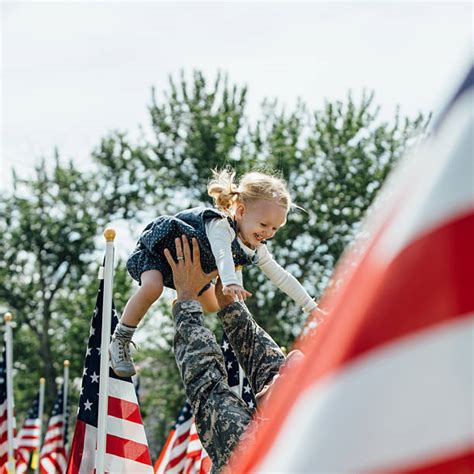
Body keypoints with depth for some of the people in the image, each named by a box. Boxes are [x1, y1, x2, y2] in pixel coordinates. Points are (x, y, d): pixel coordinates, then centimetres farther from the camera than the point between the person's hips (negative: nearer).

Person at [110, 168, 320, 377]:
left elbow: (282, 277, 0)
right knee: (152, 288, -35)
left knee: (213, 306, 13)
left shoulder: (256, 250, -9)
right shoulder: (220, 225, -35)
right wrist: (230, 283, -74)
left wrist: (312, 307, -1)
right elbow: (222, 254, -55)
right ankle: (119, 342, -22)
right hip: (157, 248, -8)